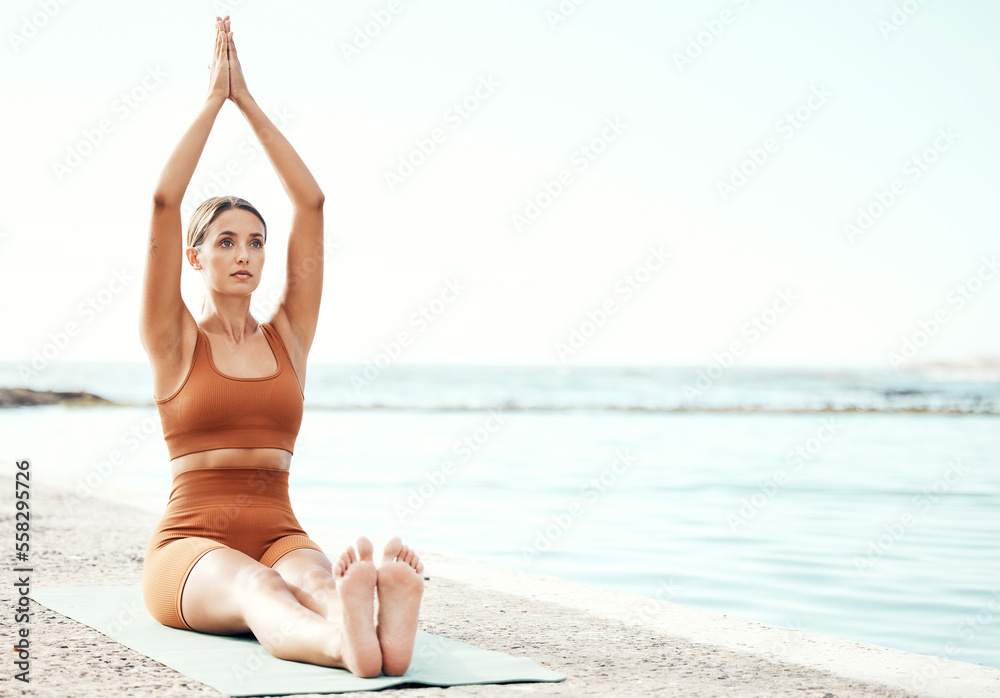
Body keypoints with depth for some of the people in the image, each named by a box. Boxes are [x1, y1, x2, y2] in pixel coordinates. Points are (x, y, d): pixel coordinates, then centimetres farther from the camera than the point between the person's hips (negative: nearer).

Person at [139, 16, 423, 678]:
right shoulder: (174, 343, 6)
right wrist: (213, 101, -1)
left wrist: (249, 101, 7)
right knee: (255, 587, -39)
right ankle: (344, 643, -73)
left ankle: (384, 617, -71)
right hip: (190, 551, -3)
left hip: (280, 539, 3)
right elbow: (164, 203, -6)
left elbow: (312, 204, 8)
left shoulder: (288, 337, 14)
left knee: (316, 578, -36)